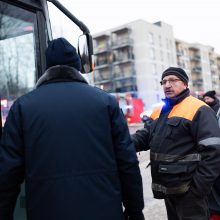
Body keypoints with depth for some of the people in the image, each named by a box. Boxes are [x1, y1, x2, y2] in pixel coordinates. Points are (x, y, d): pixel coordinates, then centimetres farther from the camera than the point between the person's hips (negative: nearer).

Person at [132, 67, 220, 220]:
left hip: (188, 191, -7)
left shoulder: (198, 110, -12)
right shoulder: (159, 112, 12)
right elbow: (144, 137, 8)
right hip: (168, 188, 7)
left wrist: (198, 188, -20)